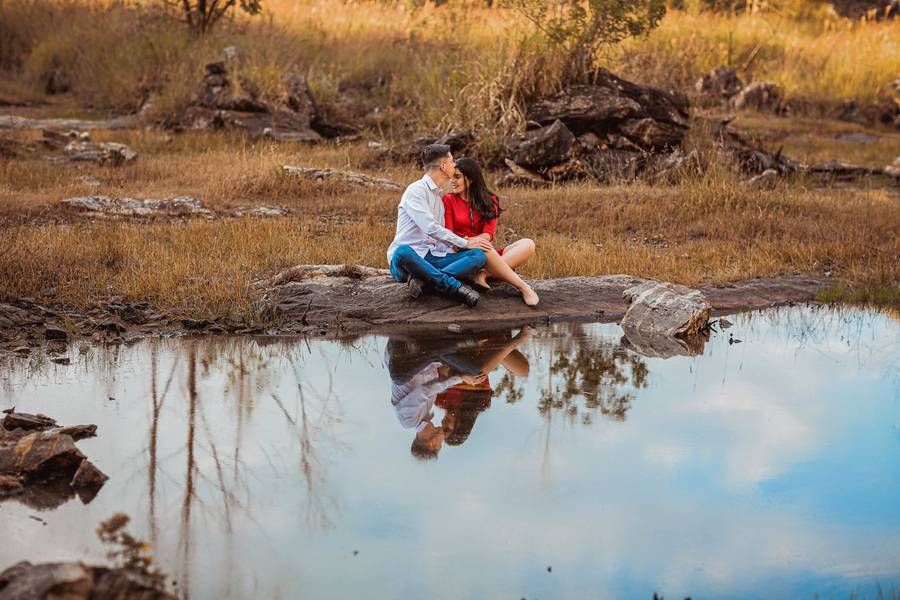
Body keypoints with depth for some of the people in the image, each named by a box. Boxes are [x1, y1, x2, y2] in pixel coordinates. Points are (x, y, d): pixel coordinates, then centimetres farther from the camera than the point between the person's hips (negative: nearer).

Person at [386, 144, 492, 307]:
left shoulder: (437, 196, 23)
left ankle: (423, 279, -31)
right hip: (410, 254, -7)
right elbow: (430, 229, -15)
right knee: (403, 253, -43)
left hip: (432, 257, 7)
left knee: (479, 255, -14)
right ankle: (454, 286, -38)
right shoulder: (417, 190, -5)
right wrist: (464, 243, -10)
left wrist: (455, 244, 0)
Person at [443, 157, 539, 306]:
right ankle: (523, 287, -36)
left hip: (487, 254, 3)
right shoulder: (449, 200, 4)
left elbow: (488, 234, -3)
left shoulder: (489, 200, 9)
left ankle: (484, 274, -37)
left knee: (528, 245, -19)